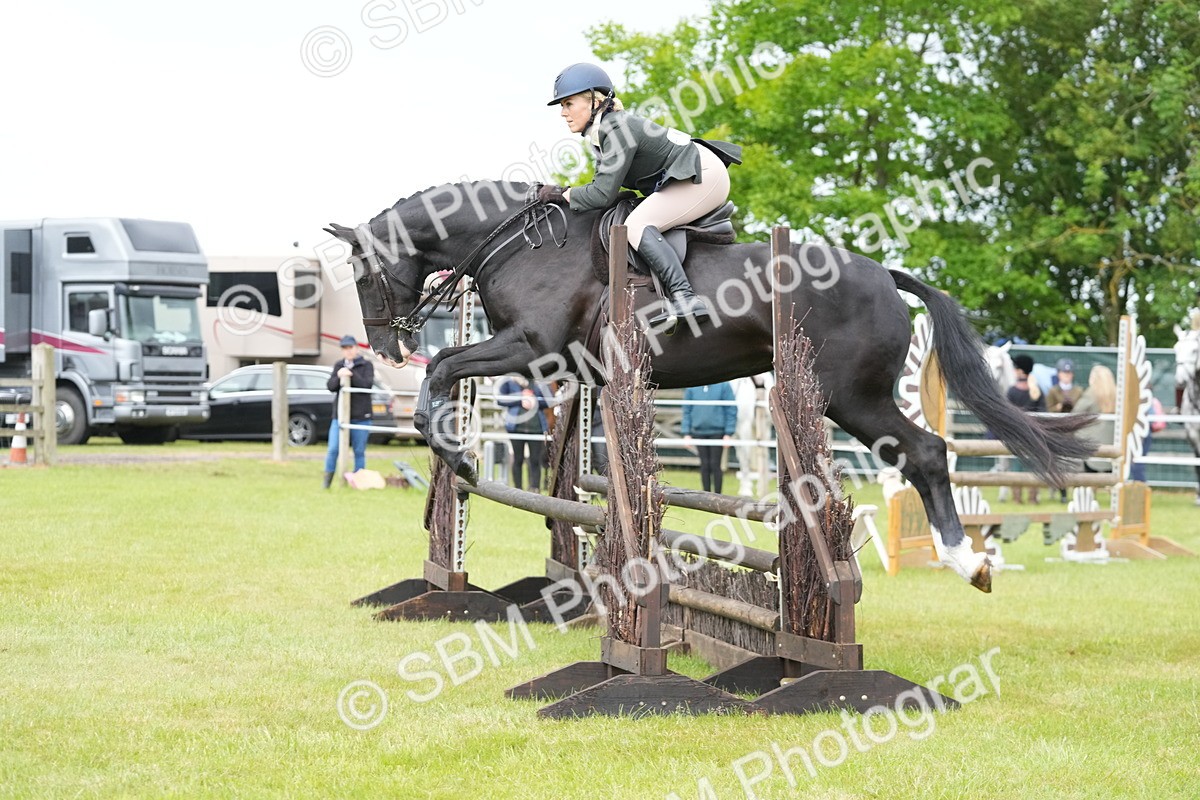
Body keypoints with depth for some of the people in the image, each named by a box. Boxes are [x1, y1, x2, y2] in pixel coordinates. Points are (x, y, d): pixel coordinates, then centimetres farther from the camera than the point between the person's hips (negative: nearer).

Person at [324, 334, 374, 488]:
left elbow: (367, 385, -11)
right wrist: (338, 377, -17)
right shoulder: (338, 365, 12)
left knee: (359, 451, 3)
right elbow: (331, 387, 4)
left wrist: (352, 375, -22)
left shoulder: (366, 365, 2)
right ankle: (328, 479, 2)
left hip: (360, 416, -2)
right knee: (333, 449, -8)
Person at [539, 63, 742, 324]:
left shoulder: (618, 129, -20)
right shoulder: (600, 131, 10)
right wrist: (564, 192, 2)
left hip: (704, 175, -11)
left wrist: (562, 195, -10)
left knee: (637, 224, -23)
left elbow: (603, 195, -21)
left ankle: (684, 298, -36)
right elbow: (604, 184, 14)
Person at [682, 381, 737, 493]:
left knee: (715, 465, -2)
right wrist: (686, 433, 4)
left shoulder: (724, 385, -4)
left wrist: (728, 434, -7)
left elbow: (731, 410, -3)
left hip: (717, 432, -3)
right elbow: (687, 411, 8)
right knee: (704, 466, 6)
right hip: (699, 432, 3)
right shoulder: (691, 387, 3)